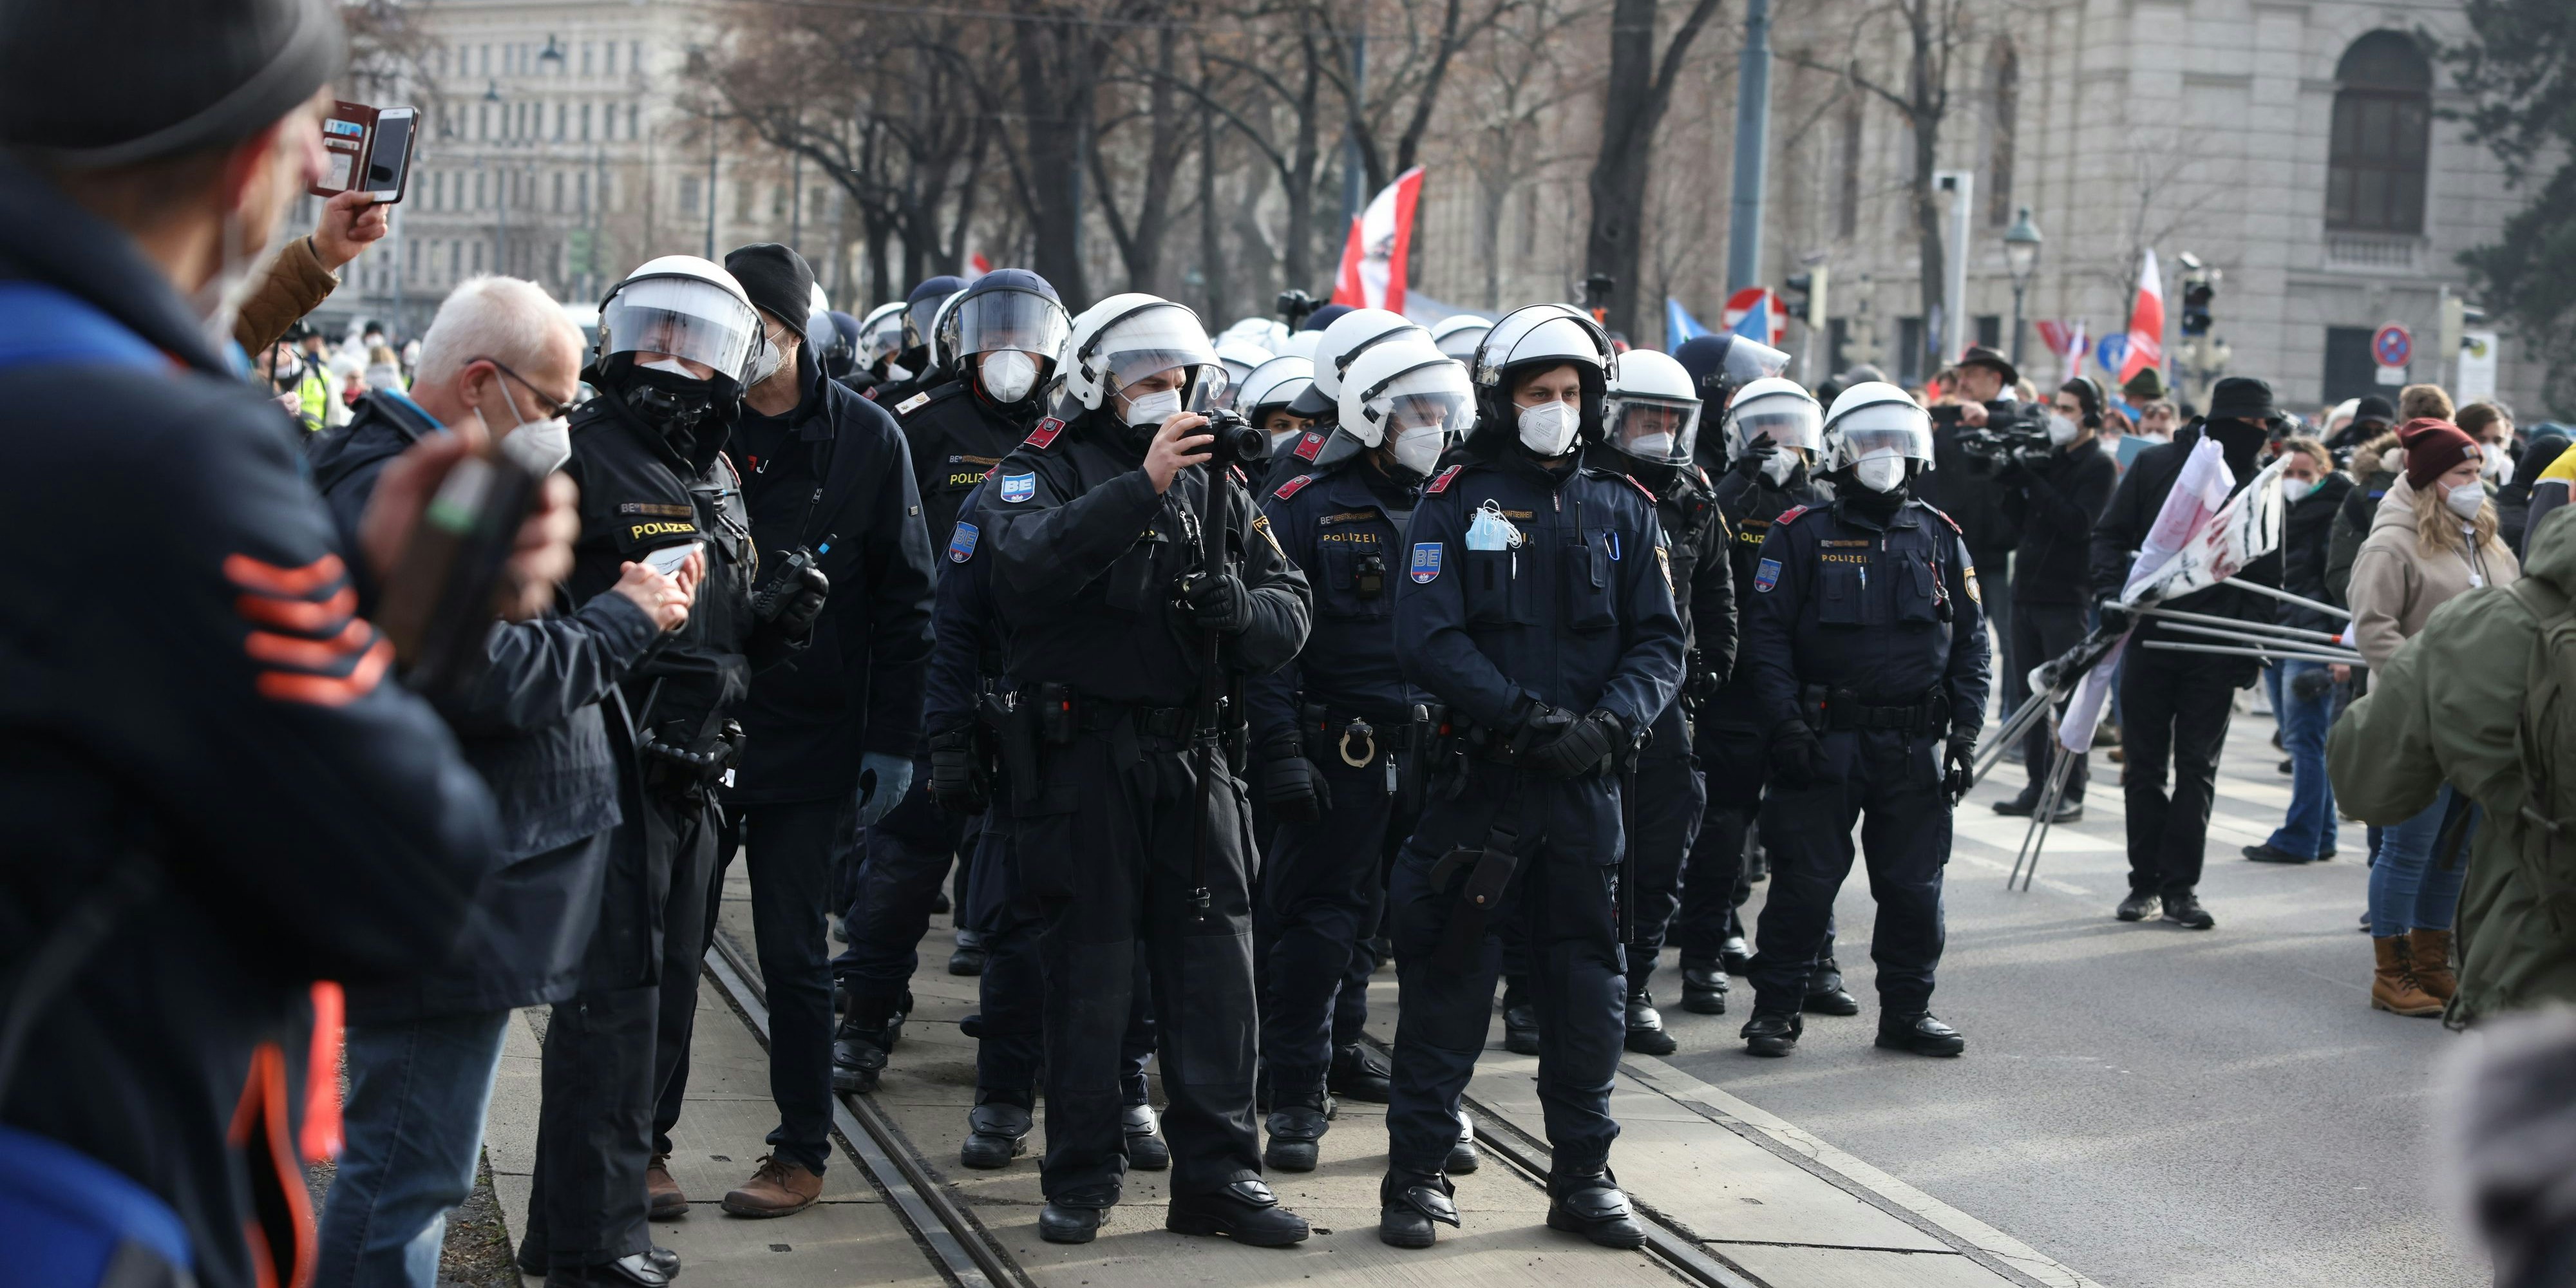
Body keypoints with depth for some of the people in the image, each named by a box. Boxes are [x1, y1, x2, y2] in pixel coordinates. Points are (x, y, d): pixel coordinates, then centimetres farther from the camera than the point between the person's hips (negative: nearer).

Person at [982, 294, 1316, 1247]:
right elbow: (1028, 563, -22)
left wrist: (1236, 605, -15)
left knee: (1214, 963, 3)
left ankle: (1218, 1169, 12)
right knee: (1090, 967, 3)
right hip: (1083, 748, -4)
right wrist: (1141, 484, -27)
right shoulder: (1047, 470, 0)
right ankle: (1081, 1176, 14)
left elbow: (1291, 613, 7)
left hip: (1190, 749, 4)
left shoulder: (1216, 482, 12)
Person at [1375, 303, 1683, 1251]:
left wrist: (1606, 725, -13)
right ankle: (1417, 1172, 8)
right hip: (1479, 774, -3)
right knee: (1448, 977, 0)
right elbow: (1429, 639, -9)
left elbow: (1658, 642, 5)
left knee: (1587, 980, 8)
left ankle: (1584, 1174, 19)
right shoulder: (1456, 505, 1)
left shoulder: (1623, 512, 10)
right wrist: (1524, 716, -19)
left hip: (1587, 783, 3)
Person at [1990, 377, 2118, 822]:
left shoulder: (2098, 466, -5)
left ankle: (2072, 792, -2)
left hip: (2066, 597, -7)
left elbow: (2079, 523, -17)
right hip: (2027, 593, 7)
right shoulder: (2048, 459, 14)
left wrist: (2032, 481, -19)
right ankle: (2038, 786, 13)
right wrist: (2008, 488, -3)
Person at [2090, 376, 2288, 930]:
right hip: (2148, 639, 0)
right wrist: (2110, 591, -10)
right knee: (2145, 766, 5)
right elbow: (2111, 534, 6)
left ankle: (2181, 885, 5)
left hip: (2214, 650, 0)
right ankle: (2145, 880, 14)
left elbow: (2264, 576, 7)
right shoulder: (2155, 466, 2)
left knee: (2197, 770, 0)